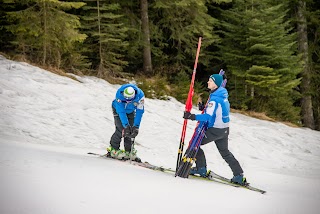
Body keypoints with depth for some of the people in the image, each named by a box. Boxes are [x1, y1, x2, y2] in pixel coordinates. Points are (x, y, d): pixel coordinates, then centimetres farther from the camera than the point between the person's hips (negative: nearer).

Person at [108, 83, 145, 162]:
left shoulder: (140, 95, -35)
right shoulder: (119, 94, -39)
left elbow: (139, 112, -32)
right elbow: (121, 111, -37)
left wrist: (136, 126, -38)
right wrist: (126, 125, -43)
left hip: (130, 111, 3)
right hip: (118, 109, -3)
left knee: (132, 130, -7)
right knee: (121, 129, -19)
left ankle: (128, 152, 4)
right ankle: (113, 149, -8)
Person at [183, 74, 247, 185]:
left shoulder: (214, 99, -22)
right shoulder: (223, 95, 7)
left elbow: (208, 116, -29)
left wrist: (192, 116, -34)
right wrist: (205, 108, 14)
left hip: (215, 130, -9)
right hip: (225, 129, 9)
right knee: (225, 152, 21)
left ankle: (201, 168, 5)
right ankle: (239, 175, 18)